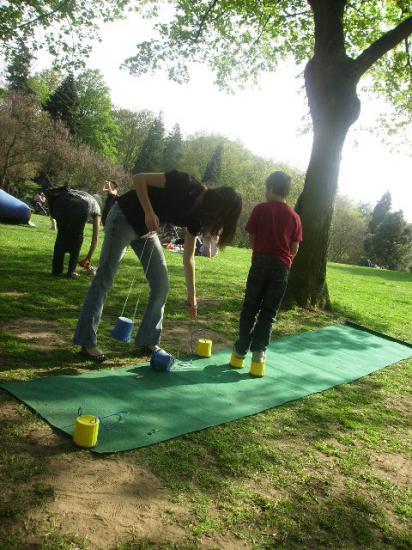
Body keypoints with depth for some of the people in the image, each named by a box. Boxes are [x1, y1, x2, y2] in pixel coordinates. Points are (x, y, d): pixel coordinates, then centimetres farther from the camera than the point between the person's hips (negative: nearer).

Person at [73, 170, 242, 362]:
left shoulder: (196, 215, -4)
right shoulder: (185, 185, -25)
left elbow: (188, 258, 3)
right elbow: (139, 179, -23)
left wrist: (192, 296, 6)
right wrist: (149, 212, -34)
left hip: (147, 230, 8)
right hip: (124, 218, -7)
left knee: (161, 286, 2)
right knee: (105, 278, -4)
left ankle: (148, 342, 13)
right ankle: (87, 342, 3)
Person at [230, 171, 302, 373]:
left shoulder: (260, 209, -2)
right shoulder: (294, 217, 3)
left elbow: (252, 238, 1)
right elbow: (294, 249, 2)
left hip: (260, 262, -1)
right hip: (282, 266, 1)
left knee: (250, 308, 10)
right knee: (269, 312, 7)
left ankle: (240, 351, 14)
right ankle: (258, 353, 4)